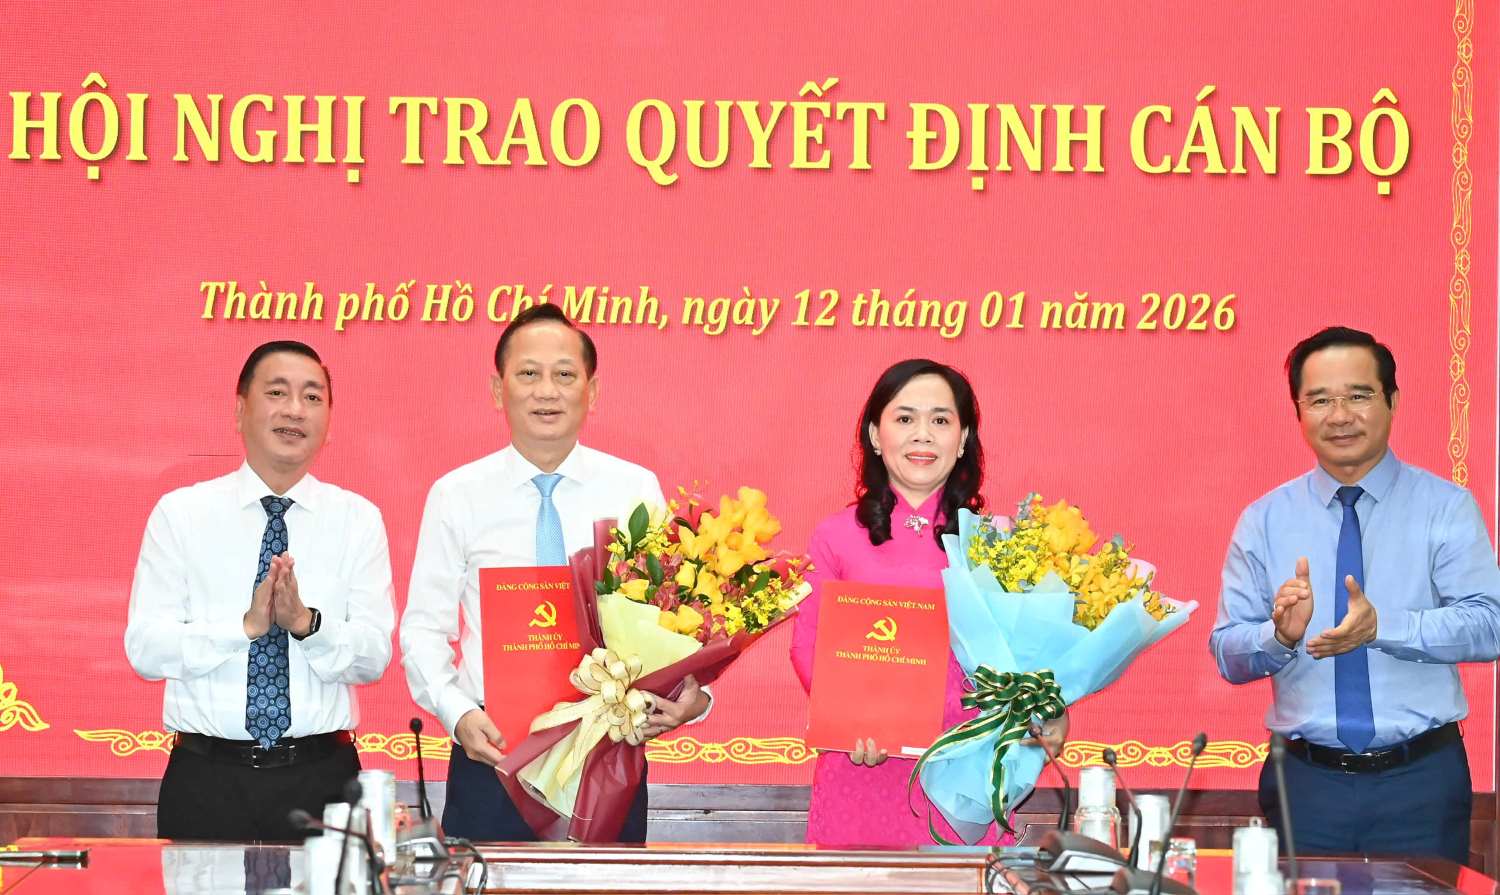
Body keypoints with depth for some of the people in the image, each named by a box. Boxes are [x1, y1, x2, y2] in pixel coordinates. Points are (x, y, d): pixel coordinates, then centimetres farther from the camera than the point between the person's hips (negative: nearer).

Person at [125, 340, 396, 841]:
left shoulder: (359, 519, 5)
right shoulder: (180, 513, 3)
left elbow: (372, 657, -3)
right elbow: (145, 649, -5)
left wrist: (306, 623, -22)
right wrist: (246, 626, -19)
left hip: (322, 778, 1)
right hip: (206, 779, 0)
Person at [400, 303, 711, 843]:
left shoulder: (636, 490, 4)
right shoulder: (457, 495, 2)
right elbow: (424, 627, 2)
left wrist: (693, 693, -15)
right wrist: (458, 714, -14)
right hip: (492, 753, -1)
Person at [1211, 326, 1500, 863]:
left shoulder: (1447, 507, 1)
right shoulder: (1263, 521, 5)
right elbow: (1228, 655, 2)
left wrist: (1381, 627, -25)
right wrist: (1281, 635, -20)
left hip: (1420, 781, -1)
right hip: (1306, 782, 1)